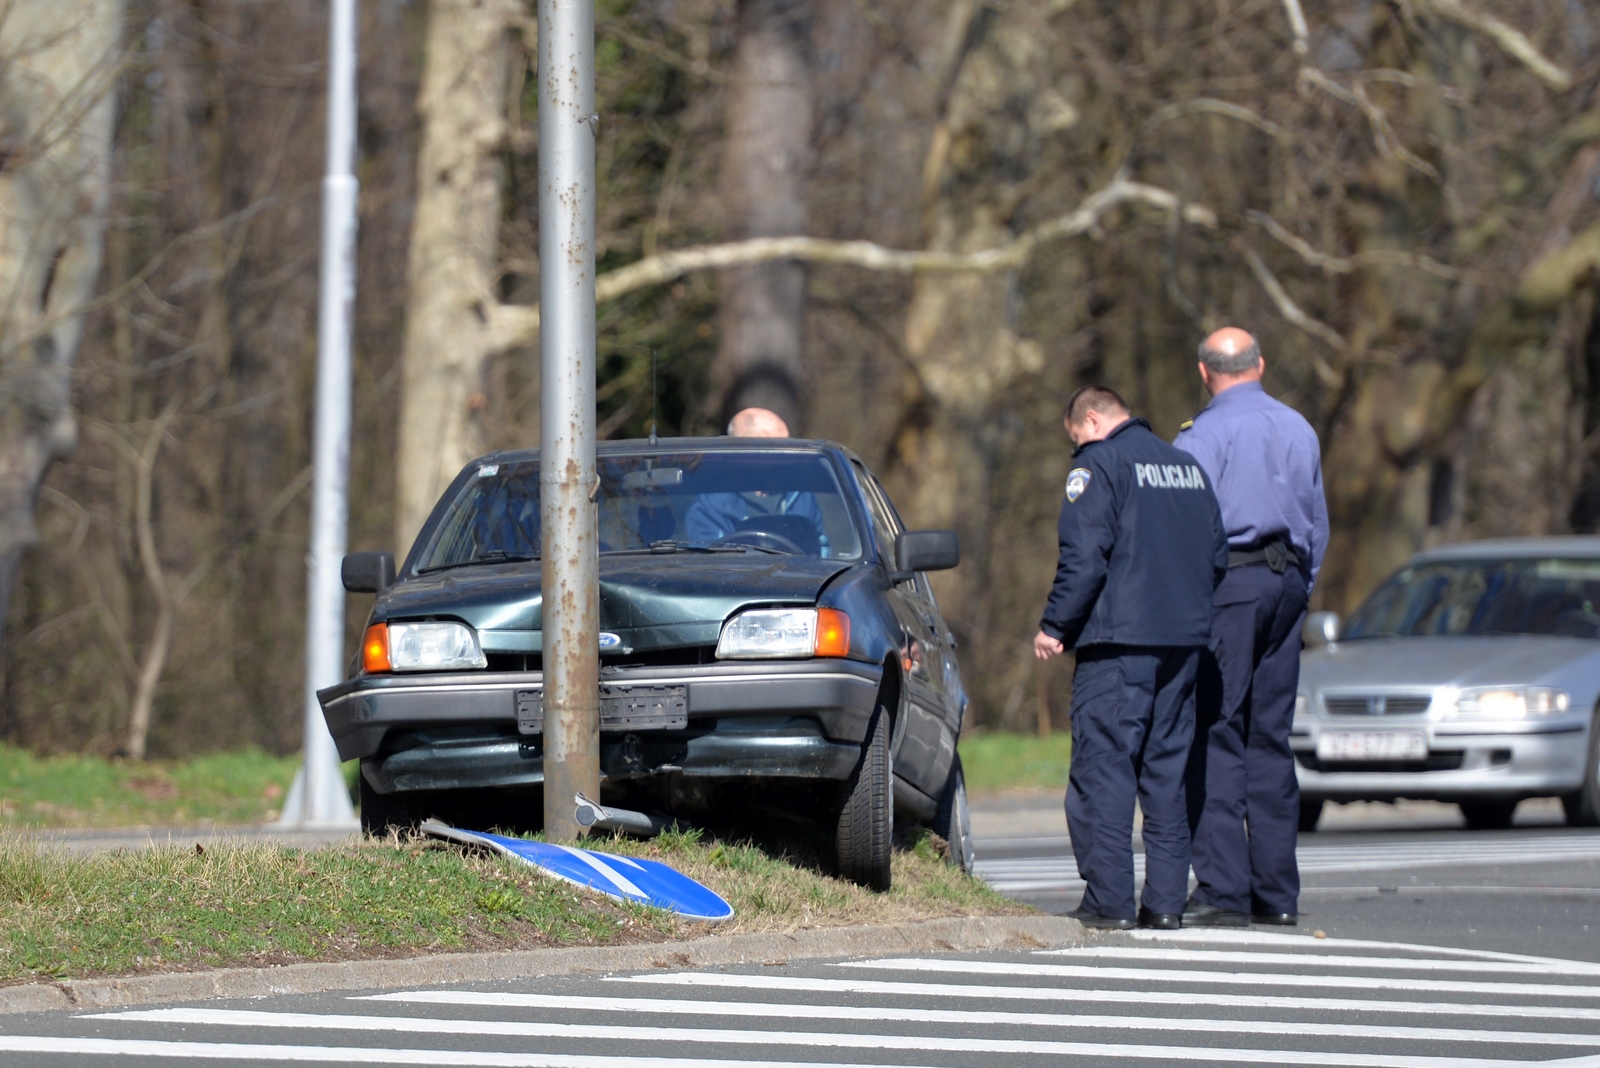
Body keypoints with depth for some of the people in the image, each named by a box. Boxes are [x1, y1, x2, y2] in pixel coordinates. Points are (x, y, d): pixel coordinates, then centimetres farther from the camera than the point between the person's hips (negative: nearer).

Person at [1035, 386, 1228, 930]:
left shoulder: (1098, 466, -6)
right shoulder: (1188, 466, 16)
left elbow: (1083, 558, -14)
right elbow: (1217, 557, 19)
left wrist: (1053, 626, -7)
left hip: (1119, 640, -7)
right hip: (1184, 640, 7)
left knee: (1103, 767, -5)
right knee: (1167, 768, 10)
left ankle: (1109, 900, -9)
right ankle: (1165, 900, 7)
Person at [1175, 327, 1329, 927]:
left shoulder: (1205, 433, -6)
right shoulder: (1298, 429, 15)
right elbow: (1317, 523, 20)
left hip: (1228, 581, -7)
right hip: (1288, 581, 7)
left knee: (1216, 734, -7)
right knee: (1271, 737, 10)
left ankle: (1223, 891, -13)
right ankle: (1277, 893, 9)